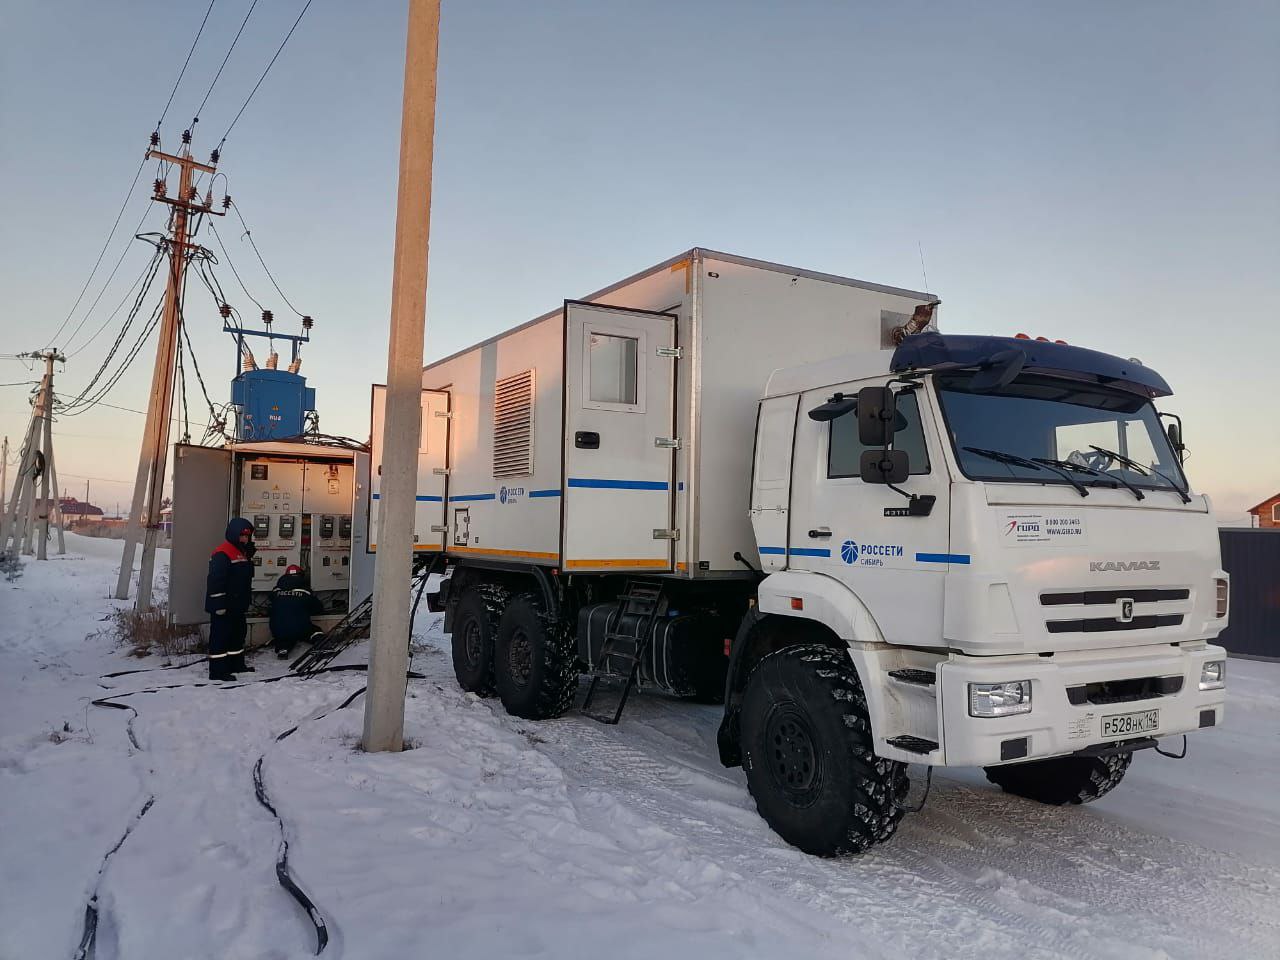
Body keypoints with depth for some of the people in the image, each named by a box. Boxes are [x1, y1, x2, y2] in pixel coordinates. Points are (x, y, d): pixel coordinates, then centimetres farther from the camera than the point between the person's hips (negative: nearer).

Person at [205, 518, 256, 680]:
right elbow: (215, 580, -22)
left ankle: (236, 664, 30)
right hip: (223, 606, -10)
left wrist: (247, 599, 25)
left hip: (238, 605, 10)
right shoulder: (222, 554, -17)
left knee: (238, 633, 18)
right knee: (221, 635, -5)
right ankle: (217, 670, -1)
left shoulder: (244, 553, 14)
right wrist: (219, 604, -24)